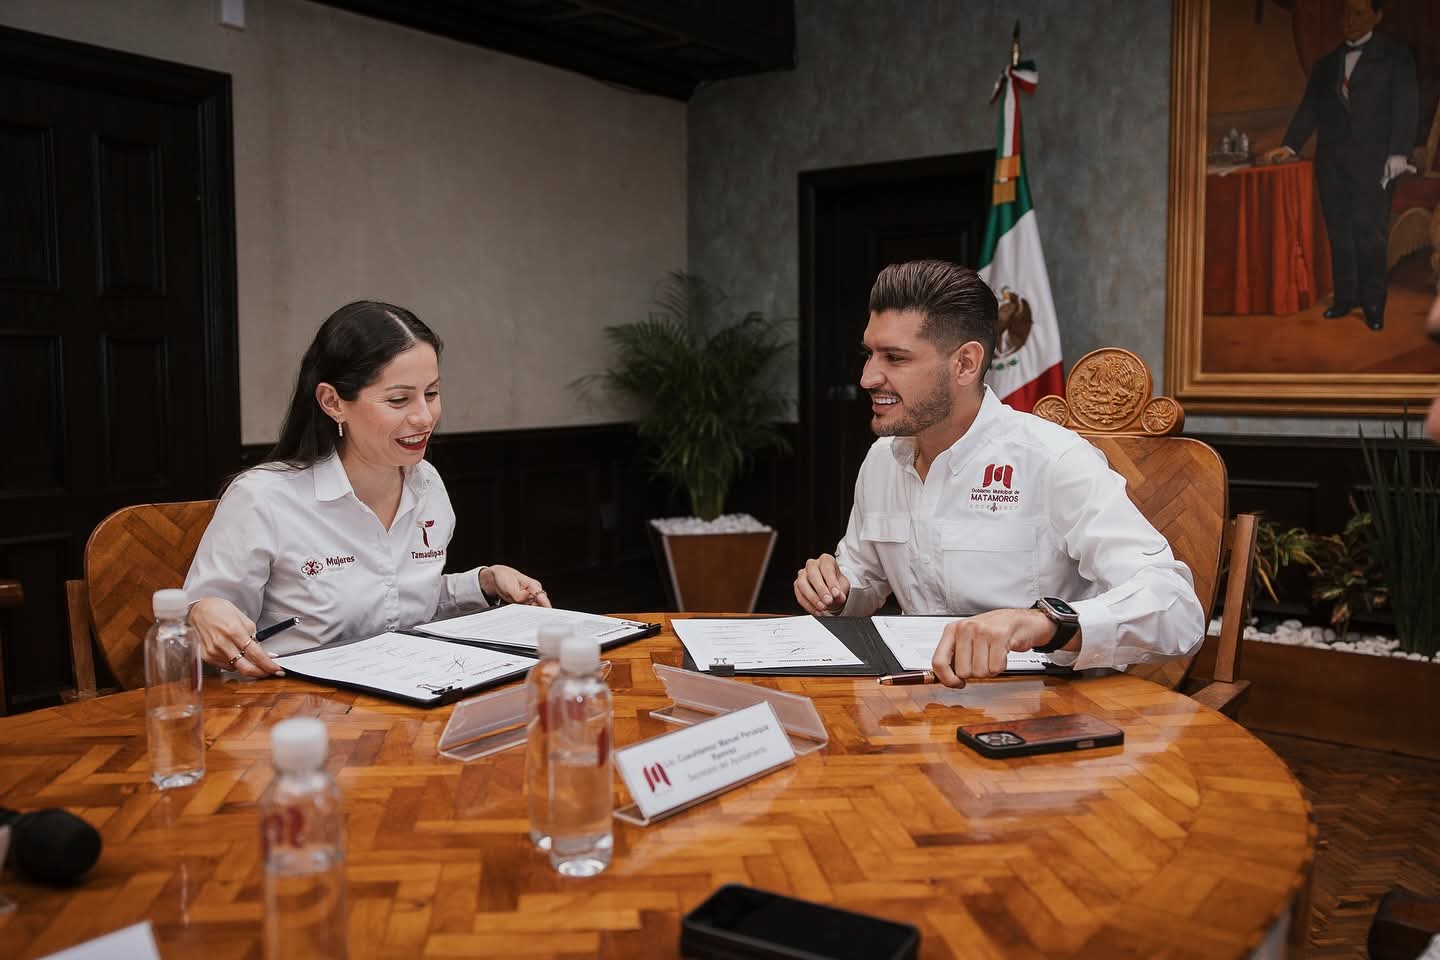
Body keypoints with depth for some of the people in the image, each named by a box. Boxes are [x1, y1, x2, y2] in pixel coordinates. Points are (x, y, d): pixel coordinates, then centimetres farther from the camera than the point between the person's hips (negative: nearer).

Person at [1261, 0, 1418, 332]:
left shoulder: (1394, 55, 5)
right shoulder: (1326, 63, 16)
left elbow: (1405, 104, -1)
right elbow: (1310, 108, 12)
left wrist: (1398, 153, -11)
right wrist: (1289, 145, -2)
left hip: (1371, 158, -4)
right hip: (1331, 159, 4)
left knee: (1369, 231, -8)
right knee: (1339, 231, 4)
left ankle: (1373, 302, 0)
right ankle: (1345, 296, 11)